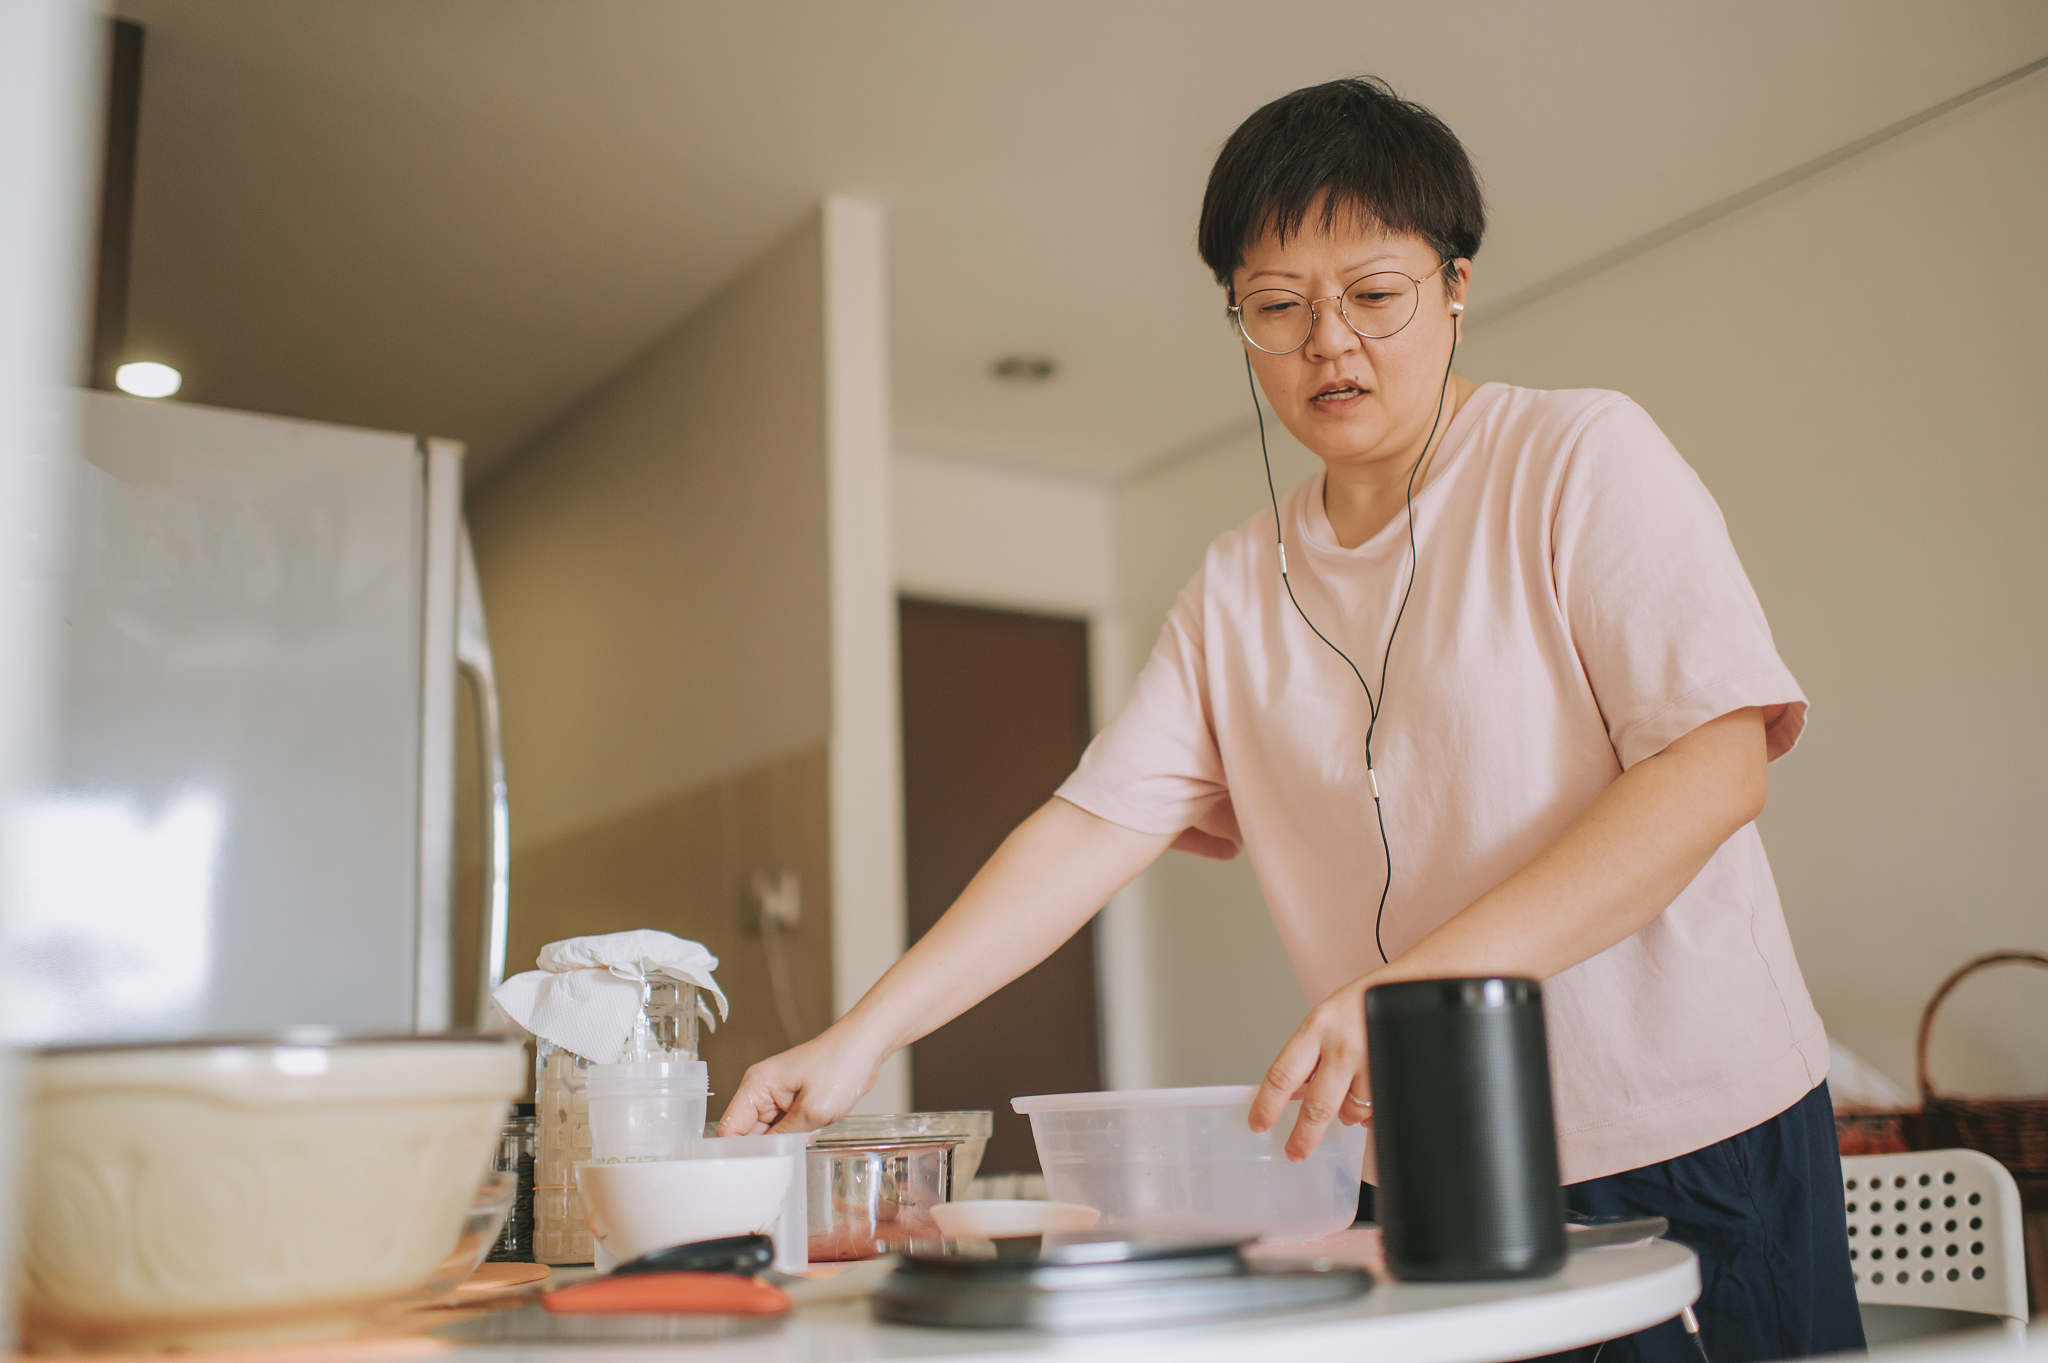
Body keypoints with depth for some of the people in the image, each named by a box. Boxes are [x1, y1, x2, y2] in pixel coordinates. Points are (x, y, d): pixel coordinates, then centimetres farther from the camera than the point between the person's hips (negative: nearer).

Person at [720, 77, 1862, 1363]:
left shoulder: (1584, 457, -5)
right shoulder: (1239, 587, 8)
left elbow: (1714, 769, -16)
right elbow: (1096, 826, 2)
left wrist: (1427, 979, -28)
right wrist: (866, 1032, -9)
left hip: (1693, 1146, -3)